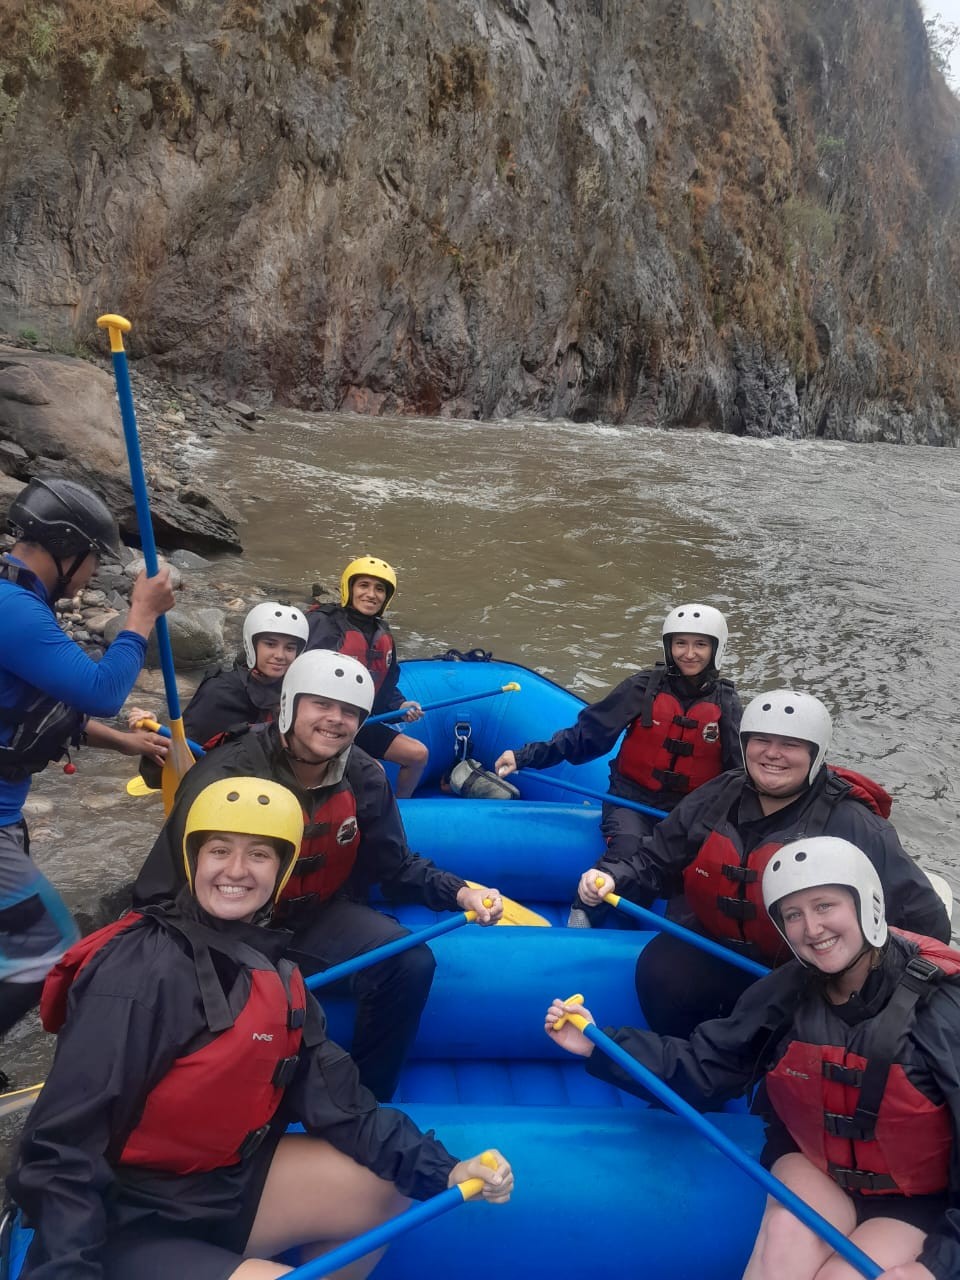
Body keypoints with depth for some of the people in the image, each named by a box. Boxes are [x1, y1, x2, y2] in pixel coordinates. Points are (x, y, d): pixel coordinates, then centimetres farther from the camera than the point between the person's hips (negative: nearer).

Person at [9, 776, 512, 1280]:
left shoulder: (273, 971, 1)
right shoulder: (140, 969, -23)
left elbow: (333, 1096, -1)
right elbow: (65, 1141, -25)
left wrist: (439, 1168, -10)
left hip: (220, 1181, 8)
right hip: (119, 1220, -8)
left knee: (382, 1192, 7)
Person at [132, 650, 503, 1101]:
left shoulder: (364, 778, -7)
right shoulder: (224, 778, -21)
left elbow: (397, 866, 1)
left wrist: (459, 893, -18)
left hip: (319, 917, 4)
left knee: (412, 963, -17)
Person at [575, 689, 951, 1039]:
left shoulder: (853, 827, -13)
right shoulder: (716, 799, 1)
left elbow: (924, 923, -10)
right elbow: (656, 861, 10)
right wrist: (615, 878, -9)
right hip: (713, 950, 4)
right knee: (660, 970, -23)